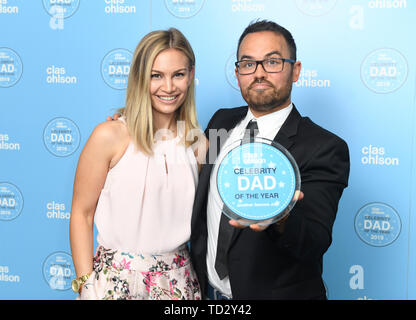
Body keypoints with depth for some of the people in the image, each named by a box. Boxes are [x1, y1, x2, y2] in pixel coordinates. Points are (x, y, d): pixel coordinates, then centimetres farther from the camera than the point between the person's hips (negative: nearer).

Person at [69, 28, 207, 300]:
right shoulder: (109, 136, -11)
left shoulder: (199, 144, 0)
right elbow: (82, 214, -7)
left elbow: (195, 216, 10)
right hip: (116, 279, -3)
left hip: (177, 280, 3)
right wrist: (86, 284, -9)